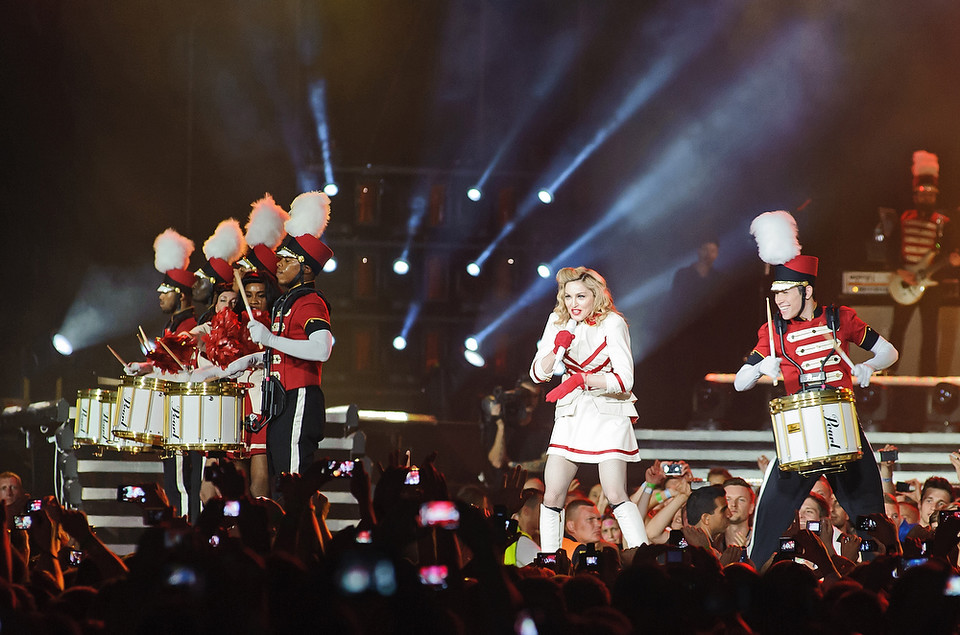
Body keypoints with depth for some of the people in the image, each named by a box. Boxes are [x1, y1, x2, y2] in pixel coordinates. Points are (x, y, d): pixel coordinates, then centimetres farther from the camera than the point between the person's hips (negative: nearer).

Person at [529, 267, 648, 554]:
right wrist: (556, 349, -15)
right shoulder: (558, 322, 4)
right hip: (571, 413, 5)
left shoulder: (612, 323, -11)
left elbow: (624, 379, -17)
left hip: (607, 414, -5)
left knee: (616, 496, -16)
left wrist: (583, 379, -30)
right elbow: (538, 374, 4)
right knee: (552, 497, -2)